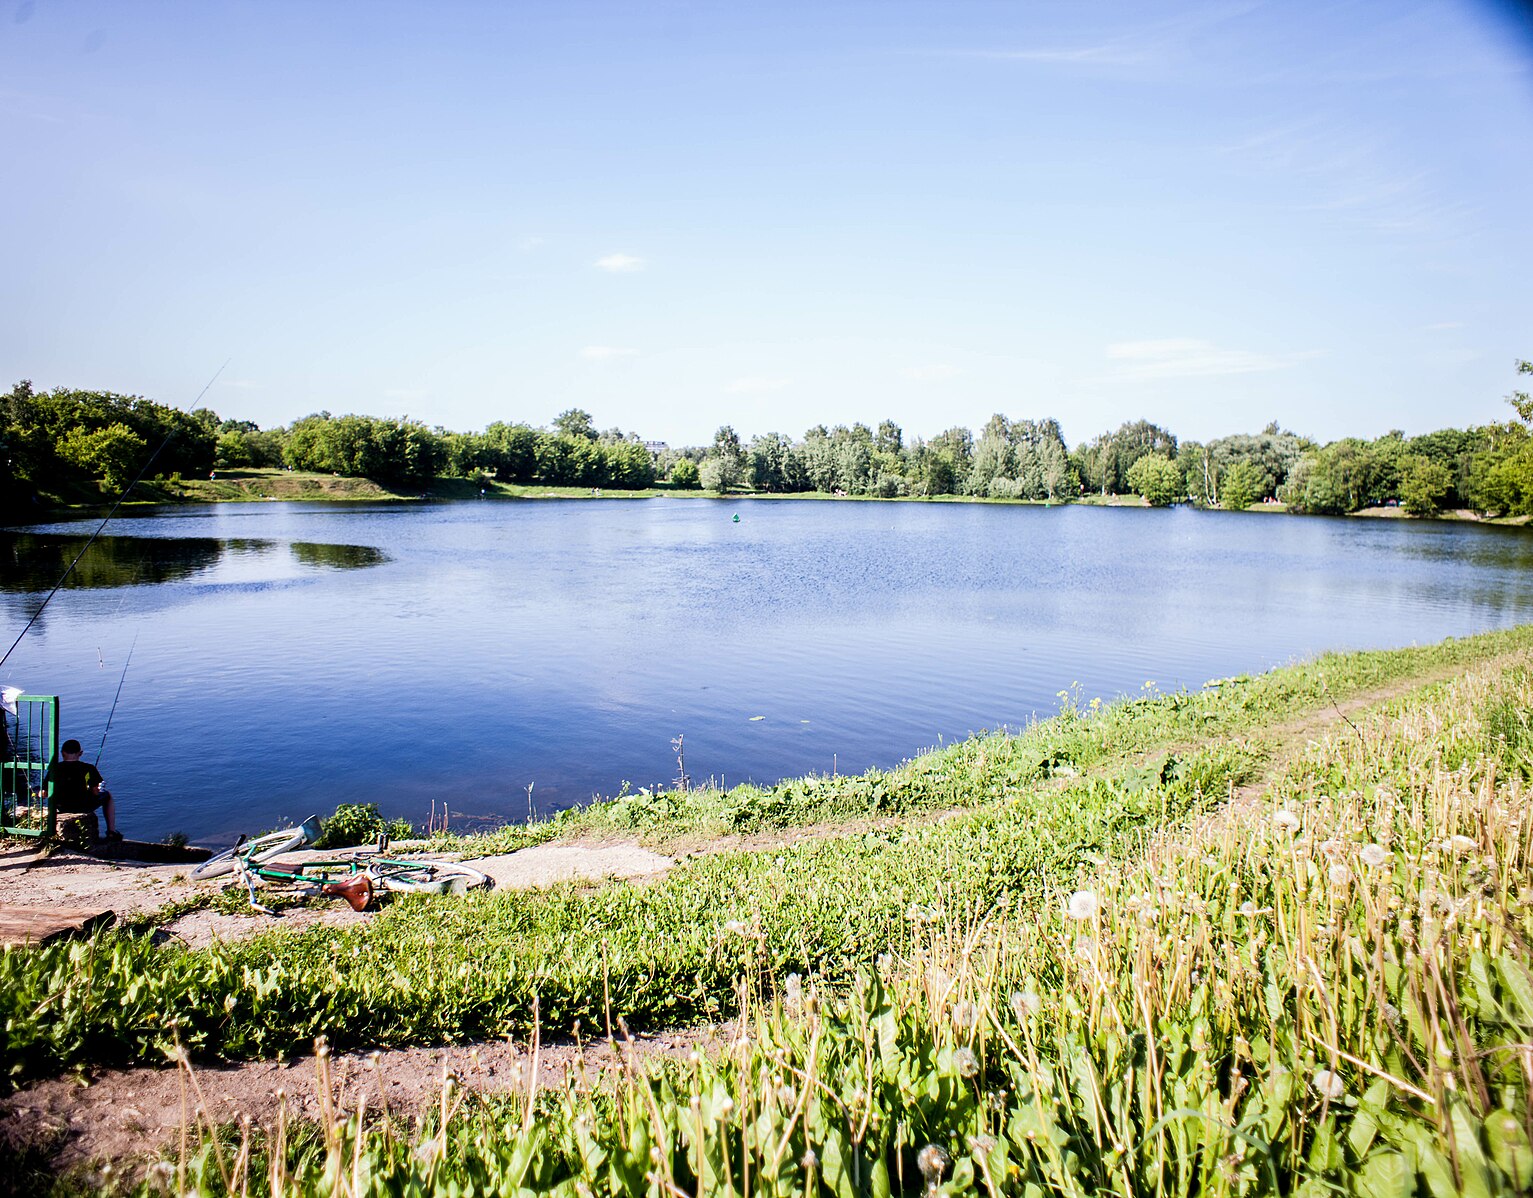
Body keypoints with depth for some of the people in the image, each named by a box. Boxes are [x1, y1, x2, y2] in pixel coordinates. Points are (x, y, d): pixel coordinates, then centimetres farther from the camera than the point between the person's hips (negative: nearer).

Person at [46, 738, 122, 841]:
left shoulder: (54, 768, -3)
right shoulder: (88, 768, -9)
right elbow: (96, 792, -8)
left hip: (62, 808, 4)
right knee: (108, 795, 26)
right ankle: (112, 832, 23)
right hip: (84, 807, -4)